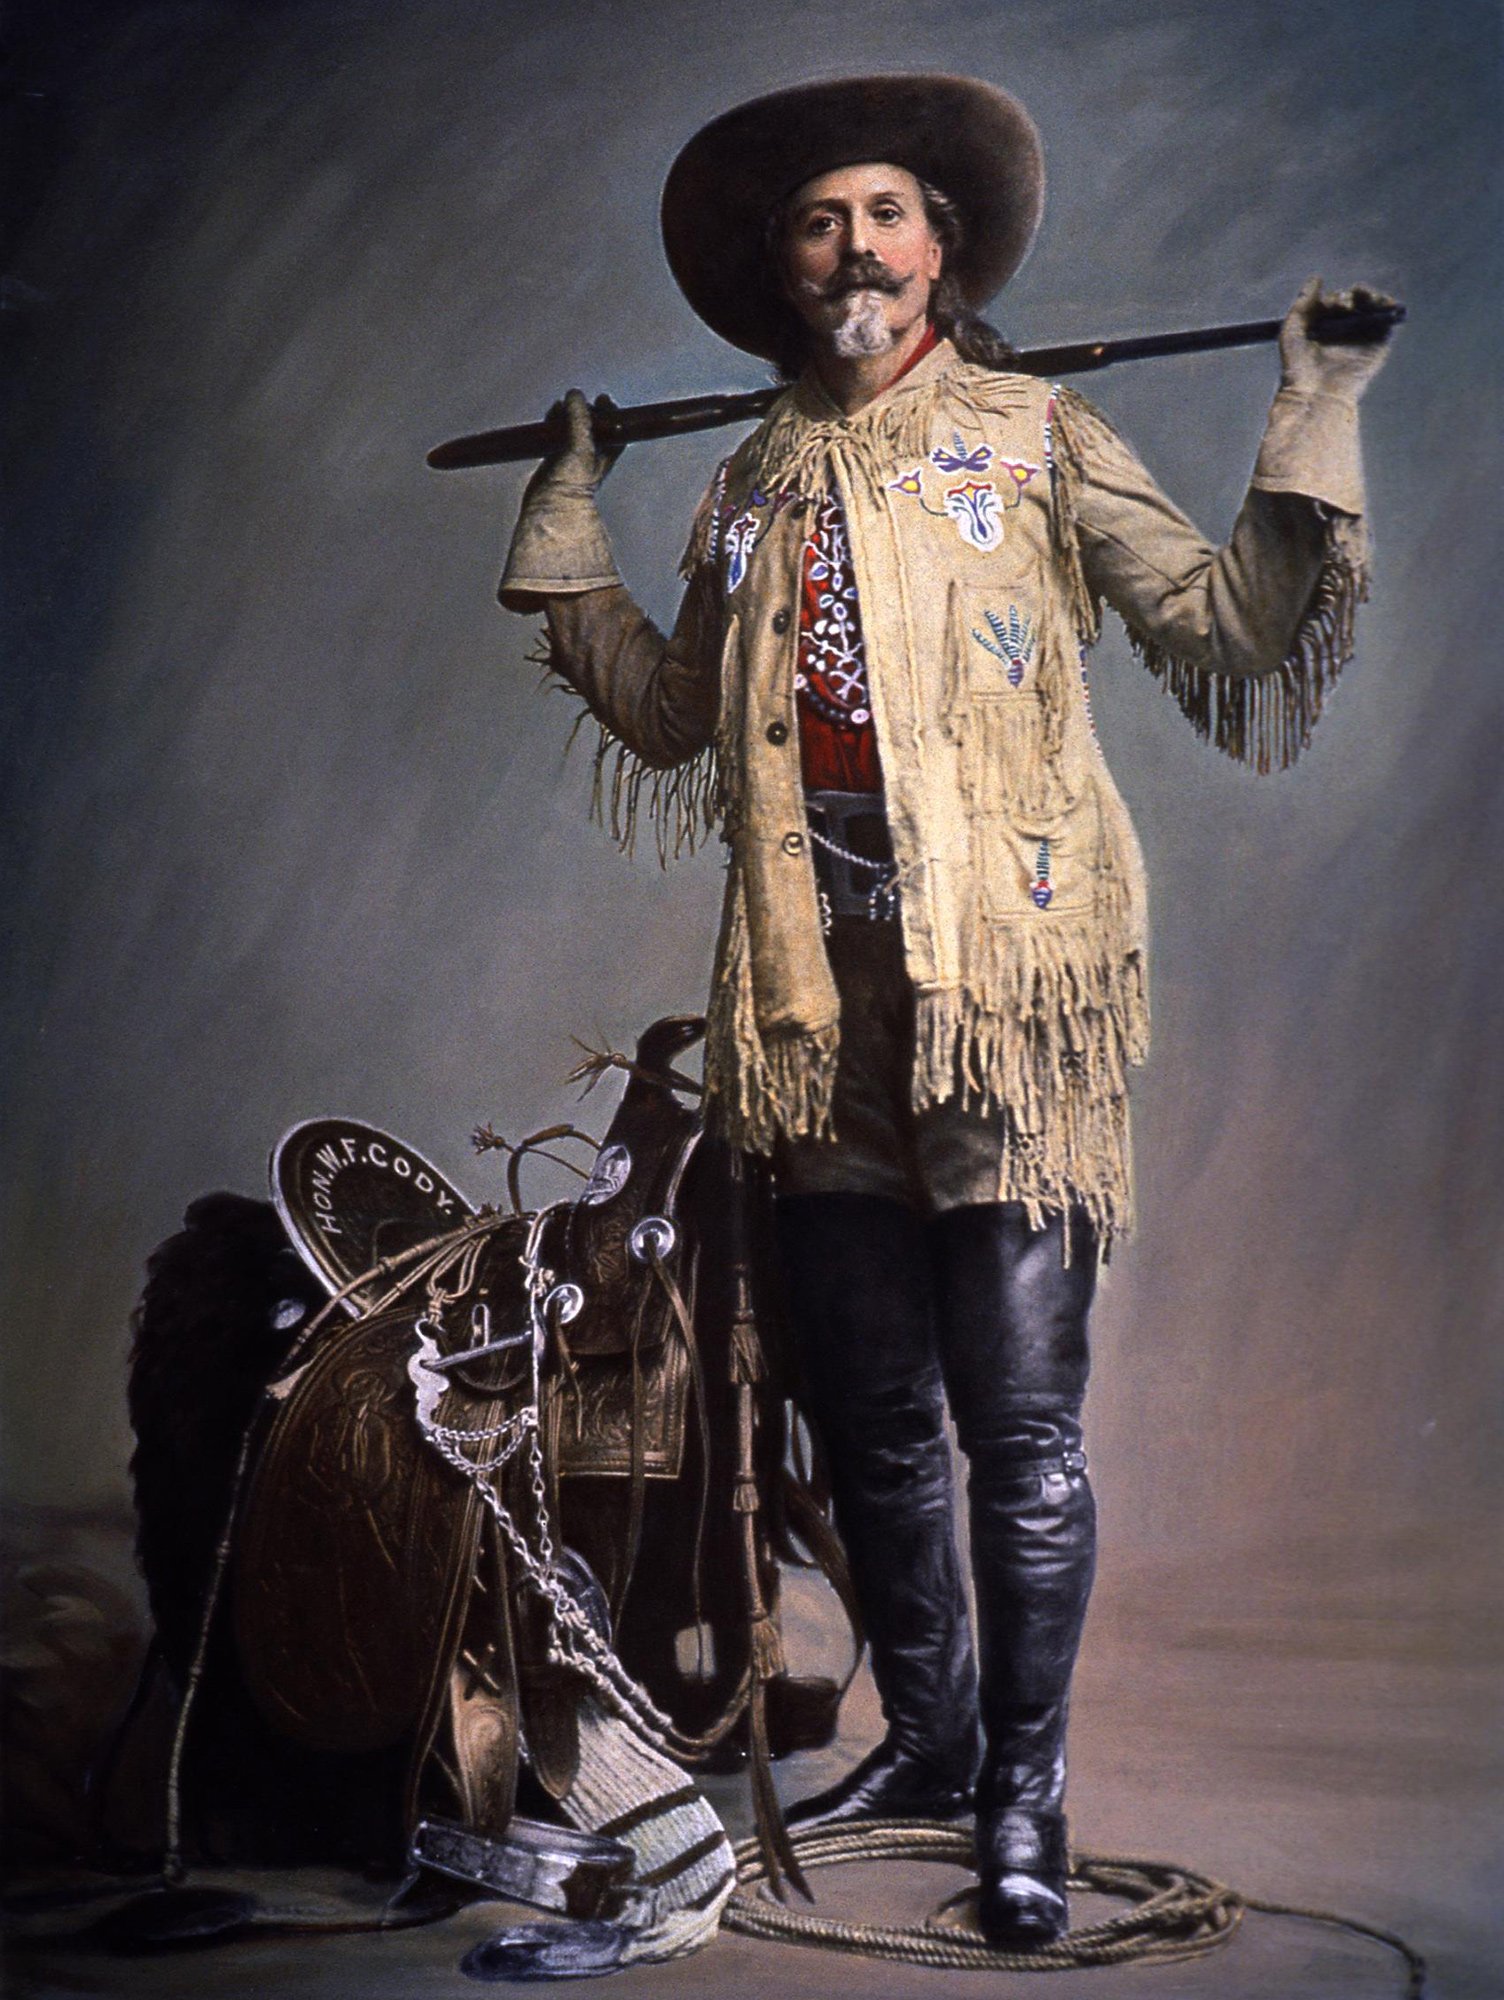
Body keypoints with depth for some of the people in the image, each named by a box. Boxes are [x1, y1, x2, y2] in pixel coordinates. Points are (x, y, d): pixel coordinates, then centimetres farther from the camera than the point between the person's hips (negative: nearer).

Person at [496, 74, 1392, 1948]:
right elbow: (674, 722, 27)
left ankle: (1026, 1790, 7)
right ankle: (928, 1737, 28)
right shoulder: (755, 481, 19)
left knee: (1018, 1416, -6)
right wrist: (567, 529, 30)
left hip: (1004, 979, -4)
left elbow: (1227, 627, 1)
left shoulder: (1032, 433, 7)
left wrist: (1311, 427, -5)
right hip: (822, 991, 5)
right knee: (870, 1418, 11)